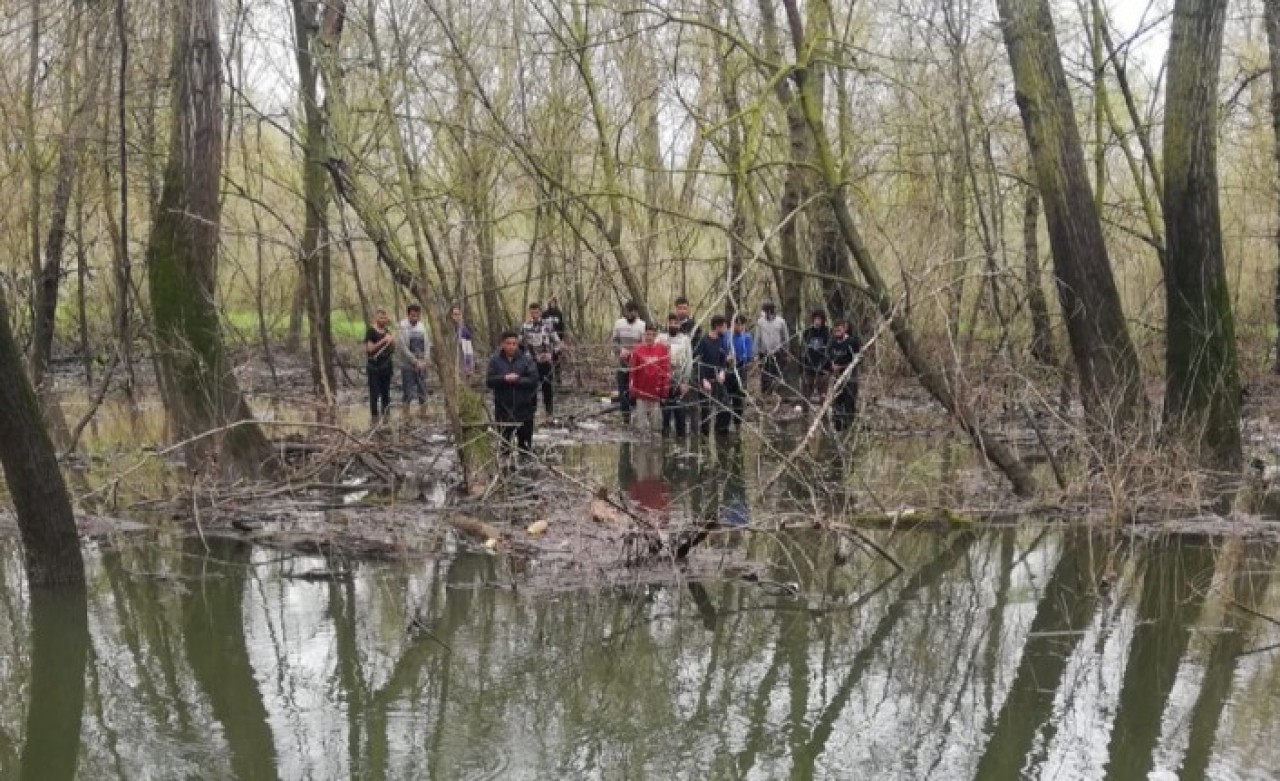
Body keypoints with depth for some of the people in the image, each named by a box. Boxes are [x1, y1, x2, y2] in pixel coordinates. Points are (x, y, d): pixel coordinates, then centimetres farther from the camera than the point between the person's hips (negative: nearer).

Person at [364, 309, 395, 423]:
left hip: (386, 365, 6)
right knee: (375, 393, -5)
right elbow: (370, 348, -15)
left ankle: (385, 417, 17)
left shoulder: (387, 331, 13)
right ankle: (375, 418, -3)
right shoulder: (371, 331, -5)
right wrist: (383, 341, -20)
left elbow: (393, 350, 15)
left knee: (386, 393, 10)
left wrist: (392, 340, -4)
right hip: (374, 366, -6)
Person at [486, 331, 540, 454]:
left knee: (525, 443, 9)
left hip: (524, 409, -1)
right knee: (505, 442, 11)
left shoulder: (527, 360, -5)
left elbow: (533, 380, -10)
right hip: (503, 410, 1)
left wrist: (517, 380, -21)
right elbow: (489, 381, -7)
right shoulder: (495, 360, -1)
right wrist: (504, 378, -22)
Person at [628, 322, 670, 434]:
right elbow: (632, 372, 4)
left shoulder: (663, 349, -1)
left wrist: (665, 393, -2)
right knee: (642, 424, 4)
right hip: (641, 393, 0)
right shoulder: (638, 350, 1)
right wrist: (632, 393, 3)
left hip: (656, 393, 0)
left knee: (655, 424, 7)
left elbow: (667, 371, 0)